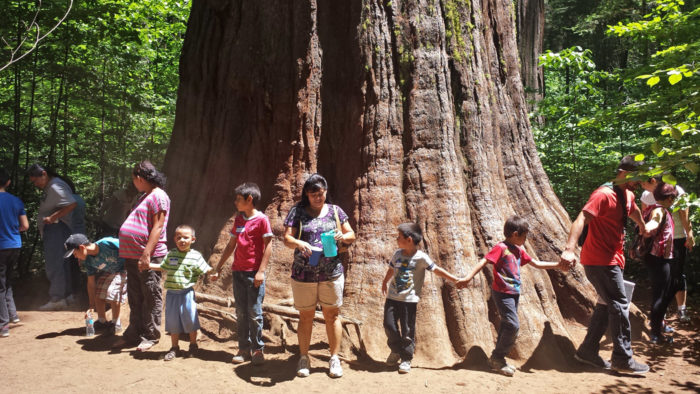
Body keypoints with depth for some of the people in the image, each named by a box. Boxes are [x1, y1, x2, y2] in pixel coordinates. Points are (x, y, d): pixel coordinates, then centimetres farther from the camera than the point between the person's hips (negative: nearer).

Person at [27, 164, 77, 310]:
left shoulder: (55, 187, -14)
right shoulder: (48, 187, 17)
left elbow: (72, 204, -27)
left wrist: (52, 218, -23)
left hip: (57, 228, -11)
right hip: (52, 230, 11)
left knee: (54, 264, -10)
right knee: (61, 263, 15)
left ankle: (56, 299, -8)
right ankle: (67, 294, 23)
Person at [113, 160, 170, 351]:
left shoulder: (158, 196, -10)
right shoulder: (145, 197, 21)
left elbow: (158, 227, -18)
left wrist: (146, 253, -23)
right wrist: (129, 255, 22)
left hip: (148, 257, -10)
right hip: (133, 256, 10)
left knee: (151, 297, -1)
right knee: (135, 298, 15)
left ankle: (150, 337, 6)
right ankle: (134, 334, 24)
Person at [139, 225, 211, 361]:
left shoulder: (195, 256, -5)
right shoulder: (170, 255, 6)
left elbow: (205, 270, -4)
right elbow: (162, 267, 22)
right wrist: (148, 265, 17)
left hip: (187, 292, -3)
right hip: (172, 293, 3)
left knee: (190, 319, 3)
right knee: (172, 320, 9)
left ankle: (193, 345, 24)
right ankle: (174, 347, 24)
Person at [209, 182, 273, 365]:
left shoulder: (261, 219, -6)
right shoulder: (238, 219, 13)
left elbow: (267, 246, -9)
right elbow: (231, 245, 18)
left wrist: (261, 271, -14)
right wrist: (218, 268, 18)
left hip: (254, 273, -6)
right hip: (238, 271, 6)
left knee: (254, 312, -2)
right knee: (241, 312, 8)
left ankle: (257, 349, 11)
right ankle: (244, 349, 17)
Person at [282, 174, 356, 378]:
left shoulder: (335, 211, 6)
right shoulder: (297, 212, 1)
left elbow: (351, 235, 9)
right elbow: (287, 239, -6)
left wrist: (343, 237, -15)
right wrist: (299, 243, -27)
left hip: (331, 274, 1)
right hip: (303, 275, -1)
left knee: (332, 315, 7)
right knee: (306, 316, 9)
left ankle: (334, 358, 18)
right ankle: (303, 358, 23)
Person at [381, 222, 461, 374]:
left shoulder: (421, 257, -10)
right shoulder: (397, 254, 4)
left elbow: (436, 270, -6)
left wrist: (455, 280, -7)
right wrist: (385, 282, 35)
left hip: (409, 299, -4)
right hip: (392, 297, 4)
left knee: (407, 330, 0)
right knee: (389, 325, 3)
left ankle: (406, 359, 15)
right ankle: (396, 350, 28)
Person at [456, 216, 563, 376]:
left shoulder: (519, 251, 13)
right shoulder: (501, 248, -12)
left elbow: (536, 264, 22)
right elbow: (483, 262, -19)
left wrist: (557, 265, 18)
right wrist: (468, 278, -29)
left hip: (514, 293, 9)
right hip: (502, 293, -9)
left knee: (507, 326, 13)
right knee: (513, 325, -12)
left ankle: (498, 360, 23)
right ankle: (497, 358, 1)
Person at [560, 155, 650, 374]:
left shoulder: (628, 195, 11)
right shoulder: (604, 195, -17)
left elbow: (634, 211, 36)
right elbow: (581, 219, -30)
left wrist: (643, 226, 54)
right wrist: (570, 248, -42)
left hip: (612, 259, 10)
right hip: (600, 261, -10)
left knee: (607, 305, 13)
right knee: (620, 305, -7)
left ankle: (588, 351, 21)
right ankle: (623, 359, 1)